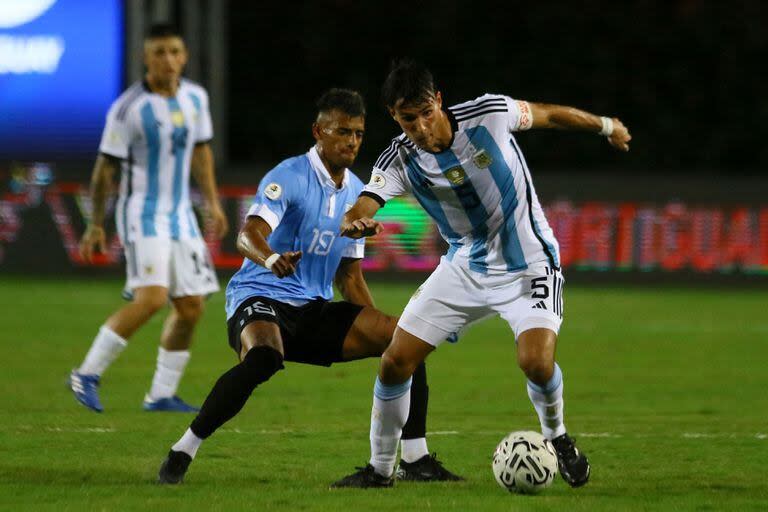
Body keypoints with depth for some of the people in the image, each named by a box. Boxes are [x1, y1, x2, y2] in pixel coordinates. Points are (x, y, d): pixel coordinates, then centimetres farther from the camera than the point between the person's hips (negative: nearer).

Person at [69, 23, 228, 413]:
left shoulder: (195, 98, 6)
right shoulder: (129, 108, -13)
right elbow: (105, 168, -8)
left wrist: (212, 202, 16)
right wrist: (96, 226, -5)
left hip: (180, 215, 7)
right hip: (142, 214, -7)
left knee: (191, 307, 3)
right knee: (151, 298, -23)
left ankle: (161, 395, 14)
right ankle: (88, 374, -13)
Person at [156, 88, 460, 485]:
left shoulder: (355, 192, 12)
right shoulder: (290, 177, -11)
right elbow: (248, 234, -28)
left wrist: (376, 323, 10)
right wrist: (271, 259, -51)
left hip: (315, 310, 7)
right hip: (259, 300, -7)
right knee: (264, 356, -40)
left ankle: (415, 460, 0)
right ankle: (180, 454, -28)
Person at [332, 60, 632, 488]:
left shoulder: (488, 114, -21)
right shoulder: (399, 161, -15)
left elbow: (546, 114, -1)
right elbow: (358, 211, -28)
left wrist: (606, 126, 14)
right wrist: (355, 223, -53)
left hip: (527, 264, -3)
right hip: (463, 268, 3)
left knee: (536, 362, -25)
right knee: (395, 362, -3)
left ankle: (556, 437, 7)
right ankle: (380, 469, 15)